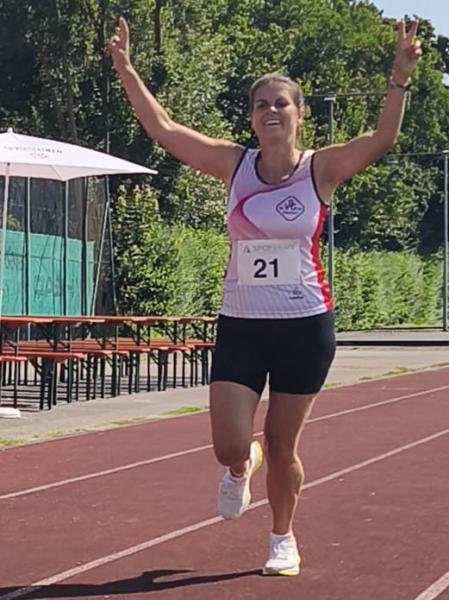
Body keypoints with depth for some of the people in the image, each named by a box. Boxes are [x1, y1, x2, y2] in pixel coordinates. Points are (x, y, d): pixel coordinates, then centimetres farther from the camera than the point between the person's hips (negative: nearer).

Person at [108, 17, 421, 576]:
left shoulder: (320, 168, -6)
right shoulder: (235, 164, 0)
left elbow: (381, 139, -21)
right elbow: (163, 129, -3)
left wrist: (398, 79, -33)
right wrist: (126, 70, -10)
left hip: (304, 324, -2)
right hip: (240, 324, 2)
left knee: (282, 447, 6)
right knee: (229, 446, -5)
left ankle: (283, 540, 31)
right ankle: (242, 466, 35)